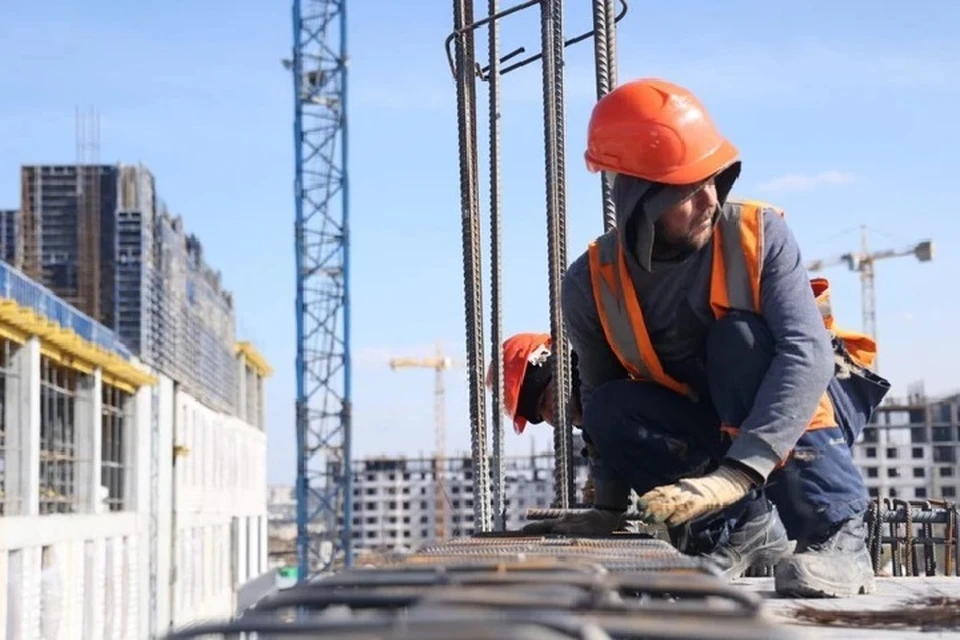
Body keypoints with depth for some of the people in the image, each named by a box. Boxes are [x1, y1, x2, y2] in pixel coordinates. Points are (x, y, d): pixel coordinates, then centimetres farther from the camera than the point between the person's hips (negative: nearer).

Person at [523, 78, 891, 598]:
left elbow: (807, 353, -34)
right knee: (610, 409, -24)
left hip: (803, 404, -3)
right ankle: (744, 529, -11)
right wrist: (609, 508, -7)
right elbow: (597, 397, -1)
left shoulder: (759, 234, -23)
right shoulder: (592, 283, -15)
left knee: (738, 335, -33)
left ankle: (835, 535, -30)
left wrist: (739, 474, -45)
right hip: (707, 426, 3)